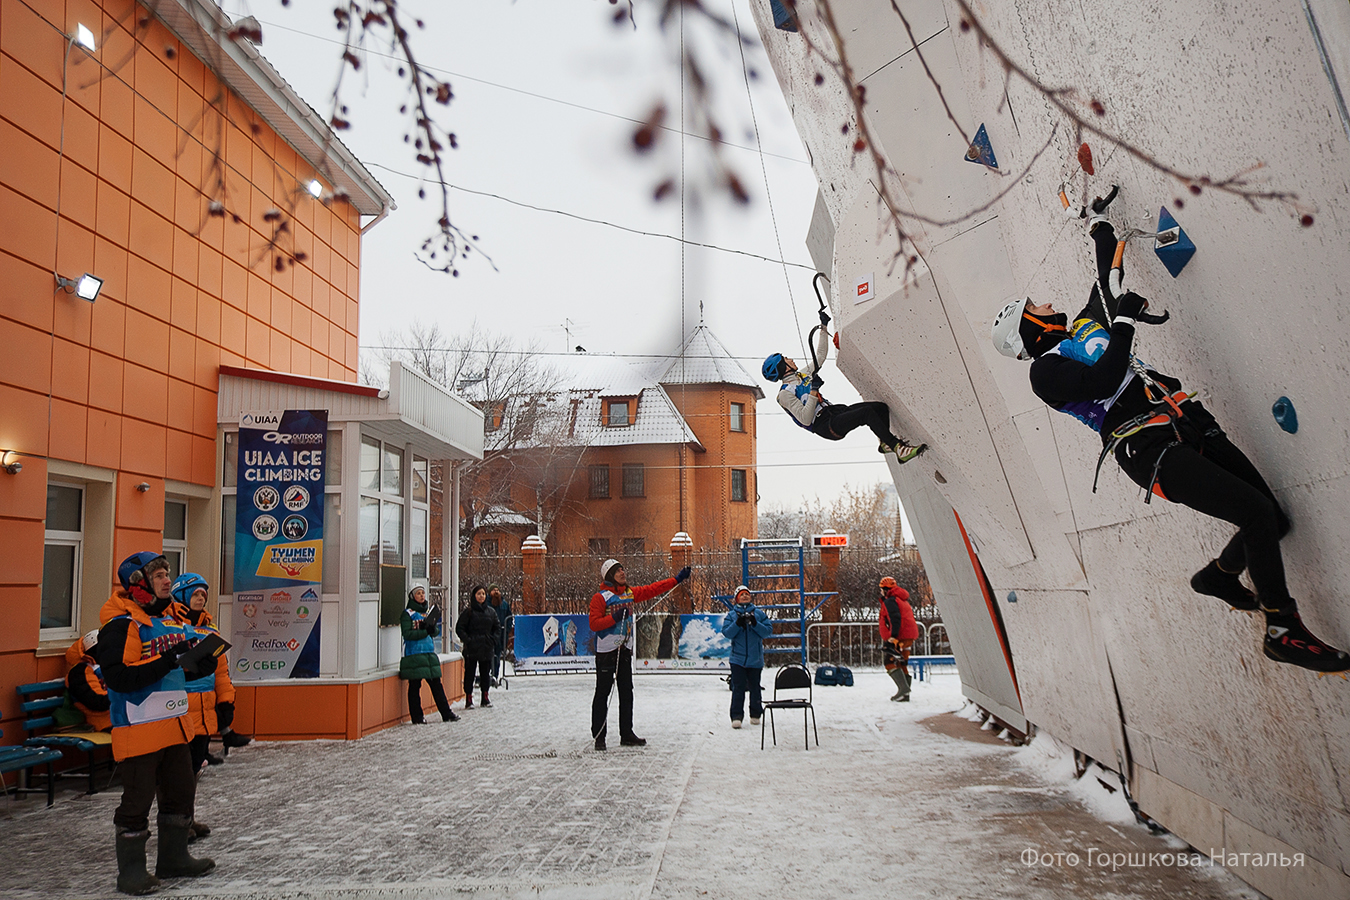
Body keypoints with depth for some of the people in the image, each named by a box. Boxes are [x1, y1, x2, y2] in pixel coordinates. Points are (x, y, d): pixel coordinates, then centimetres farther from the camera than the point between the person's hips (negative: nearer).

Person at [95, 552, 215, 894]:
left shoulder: (171, 620, 13)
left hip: (174, 724, 9)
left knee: (182, 792, 15)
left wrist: (201, 663, 2)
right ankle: (130, 871, 15)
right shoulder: (121, 624, -14)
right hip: (138, 728, -8)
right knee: (137, 800, 1)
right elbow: (118, 677, -24)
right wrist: (167, 661, -27)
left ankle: (174, 858, 30)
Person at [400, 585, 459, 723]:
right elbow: (407, 634, -13)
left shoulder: (428, 612, 16)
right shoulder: (407, 614, -3)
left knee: (436, 684, 8)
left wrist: (433, 629, -9)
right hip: (414, 654, -6)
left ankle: (446, 713, 13)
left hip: (429, 652, 6)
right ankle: (417, 717, 8)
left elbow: (437, 631, 13)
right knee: (415, 686, 0)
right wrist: (425, 632, -19)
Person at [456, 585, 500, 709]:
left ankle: (485, 697, 21)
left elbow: (498, 626, 17)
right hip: (472, 648, -4)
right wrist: (467, 640, -13)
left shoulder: (490, 611, 8)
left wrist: (493, 638, 3)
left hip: (487, 648, 4)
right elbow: (459, 628, -3)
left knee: (486, 673, 10)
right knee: (469, 673, 0)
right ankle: (468, 699, 6)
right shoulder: (468, 612, -4)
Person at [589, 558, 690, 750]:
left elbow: (652, 589, 16)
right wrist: (614, 617, -25)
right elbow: (594, 624, -14)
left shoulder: (630, 593, 10)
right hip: (606, 651, -7)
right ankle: (599, 736, 5)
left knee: (626, 693, 9)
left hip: (625, 649, 7)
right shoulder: (600, 597, -9)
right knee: (602, 693, -2)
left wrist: (677, 579, 16)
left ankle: (626, 734, 17)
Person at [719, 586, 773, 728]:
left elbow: (768, 631, 0)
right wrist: (737, 624, -19)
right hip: (738, 658, -1)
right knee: (738, 688, -6)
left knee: (755, 687, 8)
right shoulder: (732, 614, 6)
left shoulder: (758, 613, 7)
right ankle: (736, 716, -4)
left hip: (755, 659, 1)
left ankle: (755, 715, 21)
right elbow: (726, 633, -5)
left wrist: (755, 624, -15)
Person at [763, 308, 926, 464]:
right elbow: (805, 420, -20)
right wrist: (813, 391, -23)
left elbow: (821, 355, 30)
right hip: (825, 426, -10)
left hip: (835, 411, 10)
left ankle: (885, 443, 11)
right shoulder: (785, 393, -9)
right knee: (867, 412, -29)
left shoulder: (802, 375, 19)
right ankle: (898, 449, -28)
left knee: (881, 407, -3)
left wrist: (824, 328, 27)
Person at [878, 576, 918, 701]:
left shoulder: (890, 601, -7)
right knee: (901, 664, 12)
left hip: (900, 637, -10)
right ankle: (905, 695, 11)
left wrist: (893, 636, -24)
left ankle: (903, 687, -22)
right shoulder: (903, 600, 24)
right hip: (910, 636, 10)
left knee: (890, 662, -8)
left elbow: (895, 619, -20)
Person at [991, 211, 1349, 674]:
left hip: (1189, 425, 9)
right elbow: (1104, 381, -17)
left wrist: (1102, 231, 45)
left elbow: (1106, 285, 39)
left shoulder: (1083, 328, 25)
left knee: (1272, 519, 3)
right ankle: (1283, 632, -9)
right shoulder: (1045, 371, -1)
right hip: (1151, 450, -9)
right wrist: (1124, 321, -10)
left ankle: (1217, 576, 29)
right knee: (1256, 512, -19)